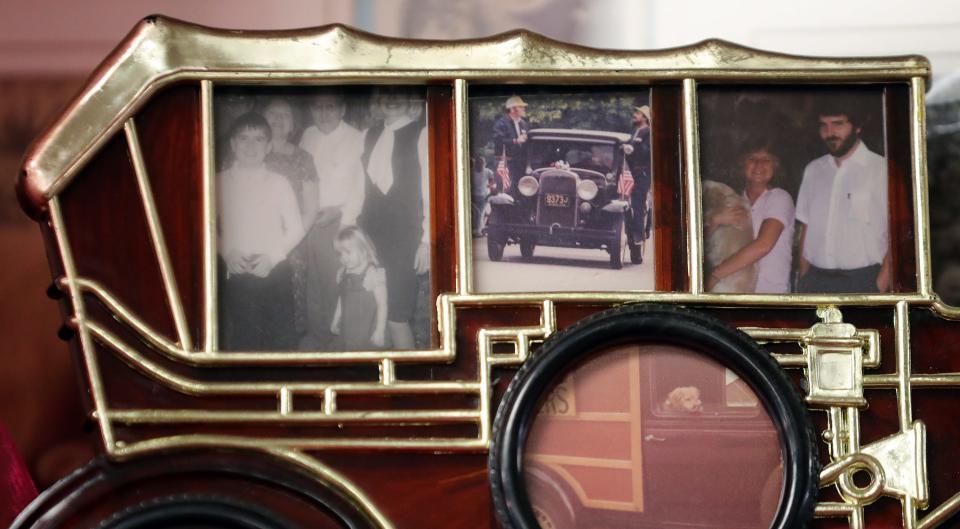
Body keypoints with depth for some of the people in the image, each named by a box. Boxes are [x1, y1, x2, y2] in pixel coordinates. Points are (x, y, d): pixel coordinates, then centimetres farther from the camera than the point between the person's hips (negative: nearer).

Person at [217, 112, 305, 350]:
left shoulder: (279, 183, 3)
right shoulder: (220, 182, 3)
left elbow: (295, 229, 4)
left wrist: (272, 257, -9)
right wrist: (227, 253, -9)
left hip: (275, 271, 0)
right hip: (236, 275, 0)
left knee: (280, 339, 1)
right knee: (242, 339, 0)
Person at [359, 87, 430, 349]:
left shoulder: (420, 134, -4)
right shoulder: (370, 135, 12)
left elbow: (429, 190, -6)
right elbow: (365, 187, 14)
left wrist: (426, 241, -10)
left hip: (405, 234, -5)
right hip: (372, 234, 5)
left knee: (397, 316, -9)